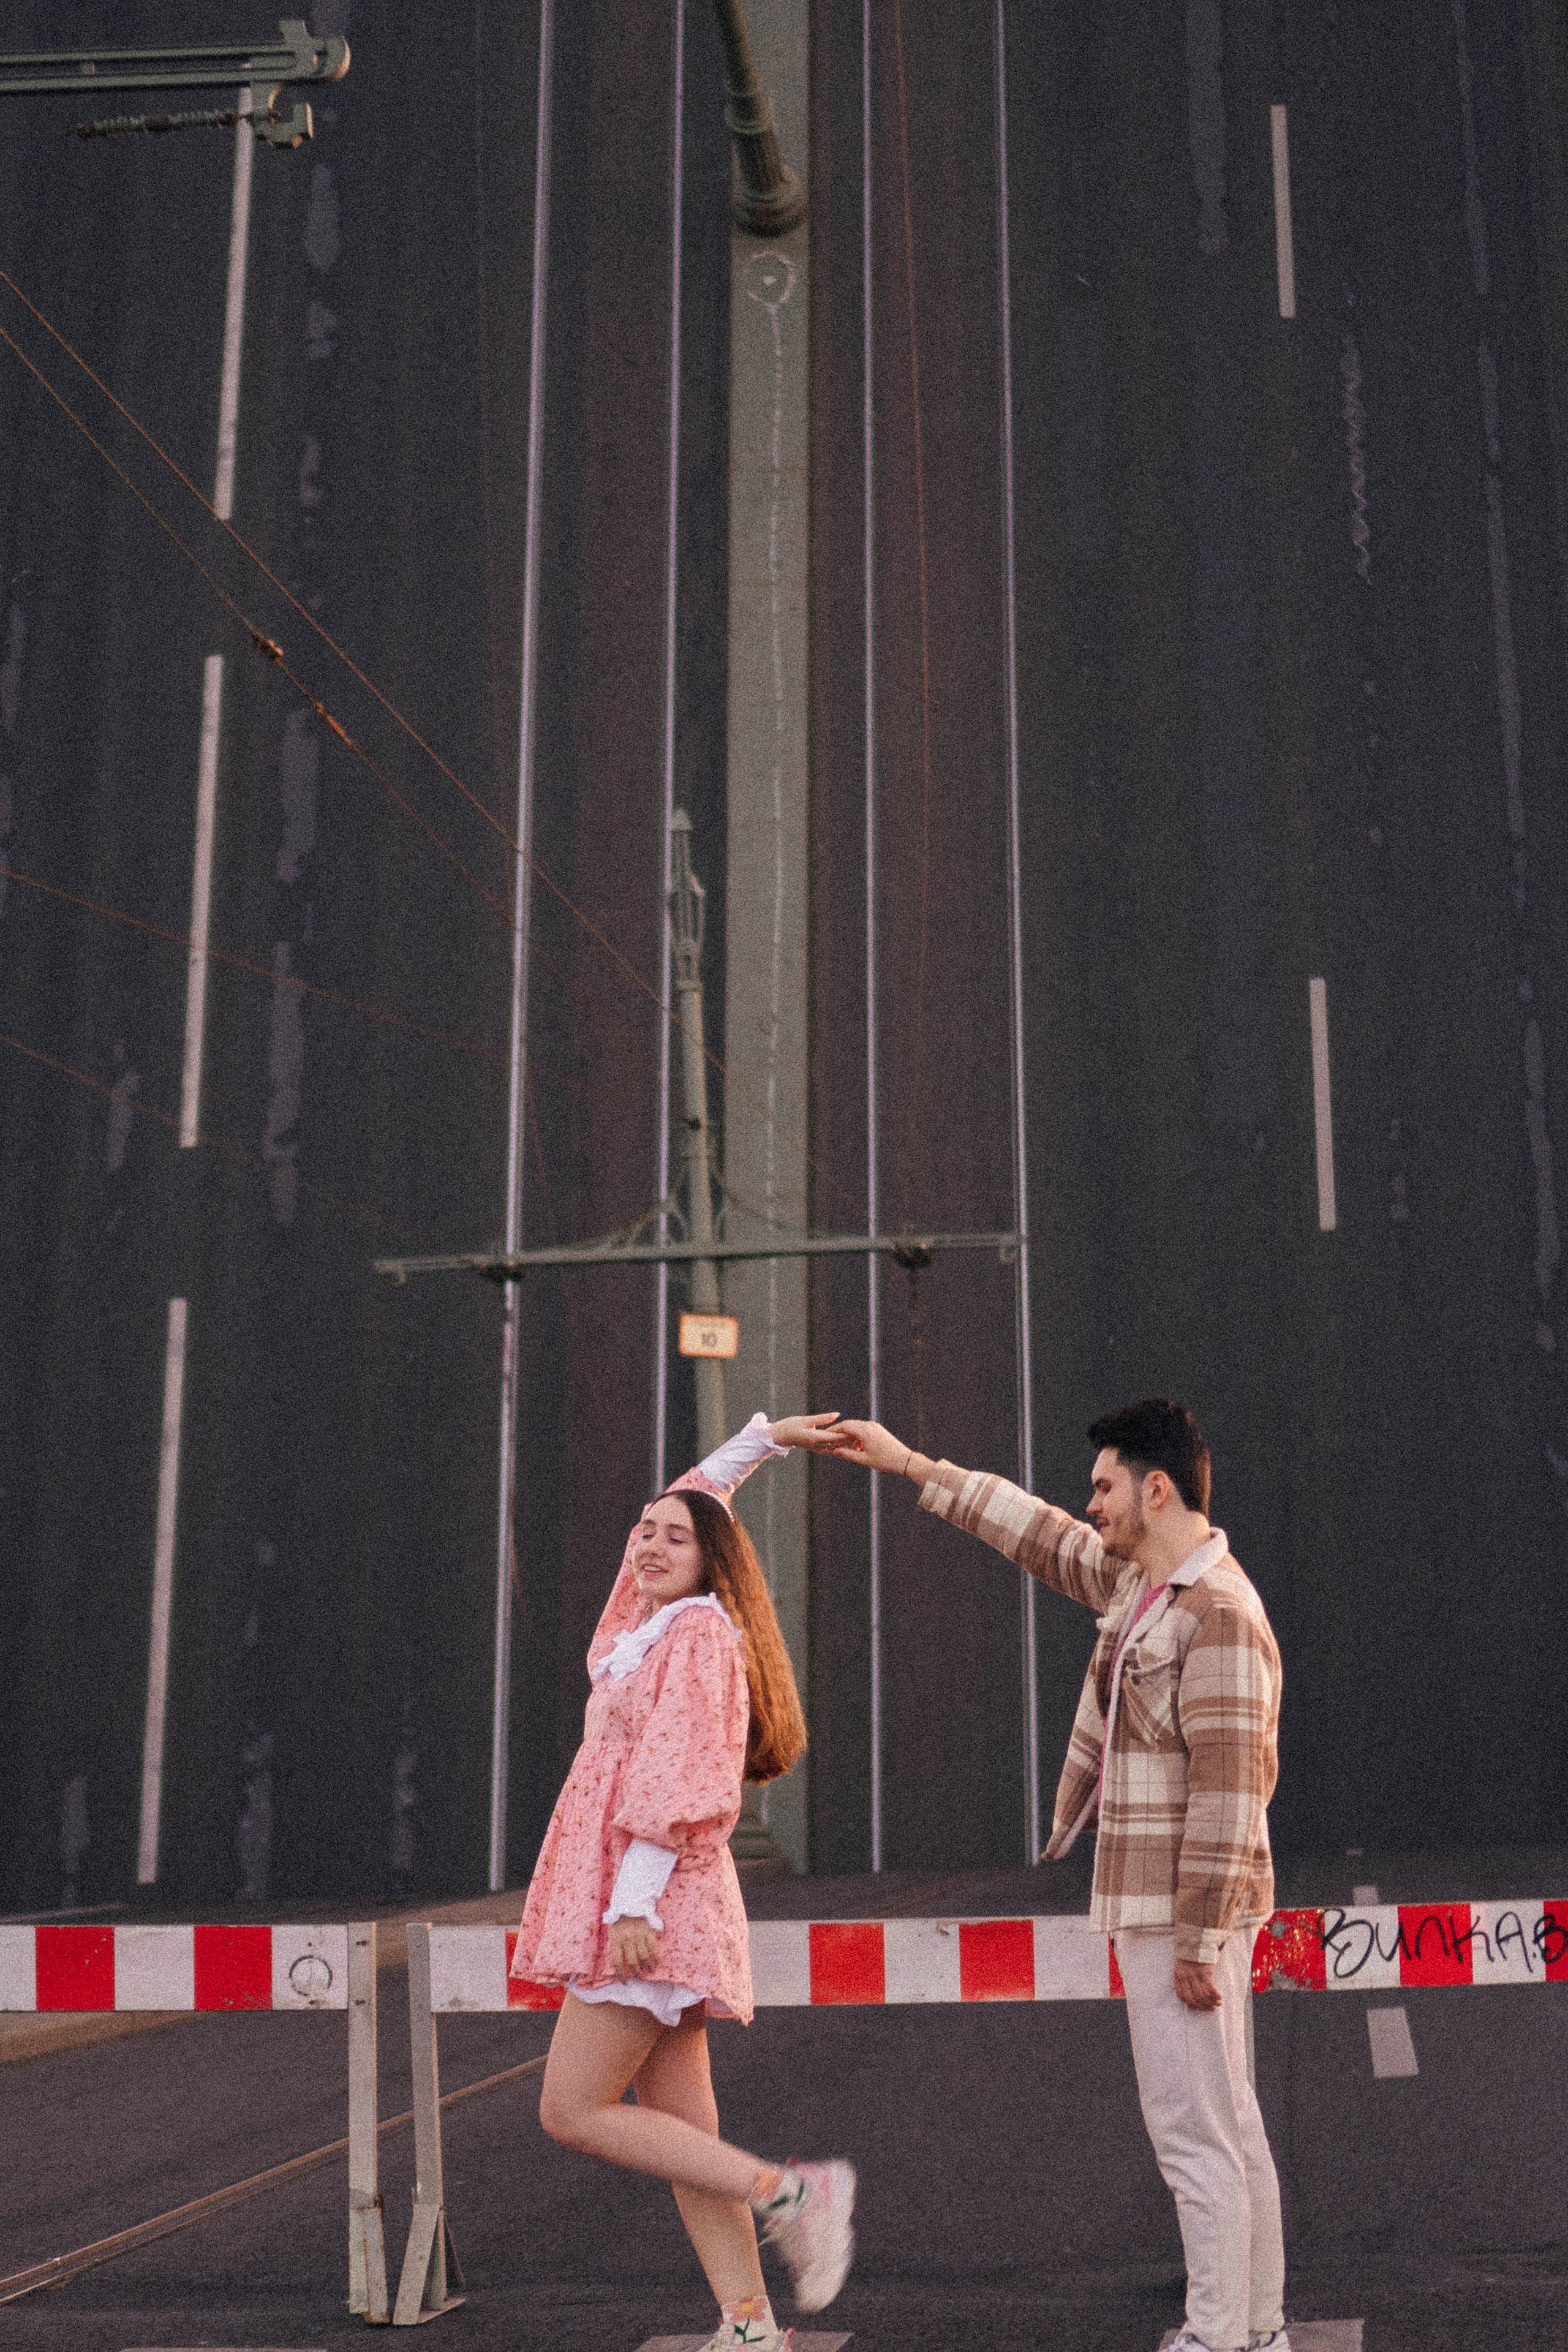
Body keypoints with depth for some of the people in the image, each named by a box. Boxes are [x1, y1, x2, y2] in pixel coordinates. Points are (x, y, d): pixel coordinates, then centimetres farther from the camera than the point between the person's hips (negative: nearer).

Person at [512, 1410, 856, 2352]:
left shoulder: (699, 1633, -9)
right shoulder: (653, 1623, 16)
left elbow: (676, 1777, -17)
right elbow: (688, 1504, 29)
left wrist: (632, 1899, -22)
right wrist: (763, 1437, 32)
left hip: (654, 1900, -9)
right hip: (653, 1913, 9)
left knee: (573, 2111, -9)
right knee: (683, 2133, 6)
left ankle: (786, 2194, -9)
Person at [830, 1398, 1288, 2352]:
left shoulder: (1219, 1612, -19)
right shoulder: (1138, 1581, 11)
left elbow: (1228, 1785, -22)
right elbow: (1040, 1536, 25)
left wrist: (1198, 1939, -22)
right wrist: (912, 1466, 27)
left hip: (1183, 1912, -10)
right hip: (1158, 1904, 10)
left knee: (1194, 2125, -5)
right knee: (1226, 2122, 14)